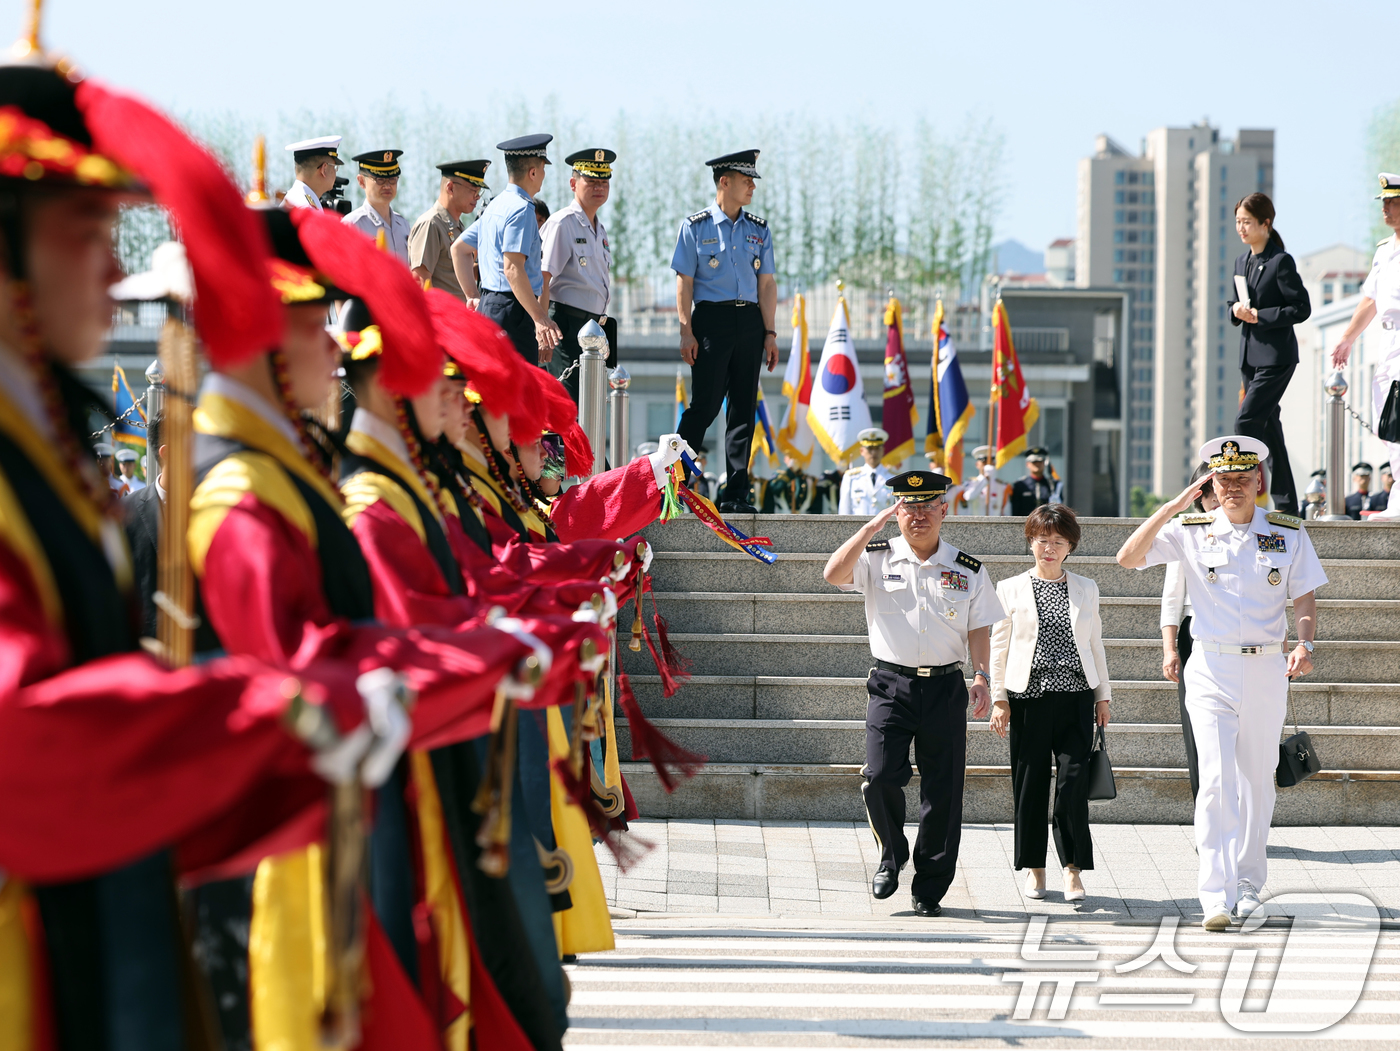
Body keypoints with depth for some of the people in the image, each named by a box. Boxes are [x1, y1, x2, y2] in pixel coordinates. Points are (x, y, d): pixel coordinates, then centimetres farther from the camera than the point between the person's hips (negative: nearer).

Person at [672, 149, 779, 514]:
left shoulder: (759, 230, 13)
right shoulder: (695, 227, 1)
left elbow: (766, 283, 11)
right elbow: (684, 282, -2)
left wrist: (770, 333, 4)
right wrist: (686, 333, -9)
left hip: (750, 321, 4)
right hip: (711, 319, -4)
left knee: (743, 408, 3)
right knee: (705, 405, -9)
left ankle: (735, 495, 6)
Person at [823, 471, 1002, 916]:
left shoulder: (969, 571, 8)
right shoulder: (877, 559, 5)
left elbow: (979, 629, 7)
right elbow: (834, 574, -12)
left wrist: (981, 675, -8)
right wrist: (874, 525, -13)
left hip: (945, 687, 1)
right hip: (891, 684, -1)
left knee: (942, 790, 0)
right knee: (880, 776, -15)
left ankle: (930, 888, 10)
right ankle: (892, 857, 12)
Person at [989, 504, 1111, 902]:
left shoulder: (1086, 589, 12)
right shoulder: (1011, 590, 6)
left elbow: (1095, 644, 16)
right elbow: (999, 646, 6)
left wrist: (1103, 695, 14)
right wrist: (998, 698, 1)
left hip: (1076, 695, 1)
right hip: (1029, 697, -1)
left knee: (1073, 782, -9)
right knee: (1030, 784, 2)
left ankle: (1073, 867, -3)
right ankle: (1033, 867, 13)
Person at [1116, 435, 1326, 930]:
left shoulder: (1288, 533, 4)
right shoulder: (1191, 531, 0)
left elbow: (1305, 597, 6)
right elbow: (1128, 558, -9)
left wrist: (1304, 644, -13)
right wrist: (1174, 506, -15)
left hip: (1268, 669, 2)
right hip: (1211, 670, -2)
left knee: (1257, 779, 11)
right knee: (1216, 780, -13)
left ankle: (1248, 884, 28)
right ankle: (1216, 897, -17)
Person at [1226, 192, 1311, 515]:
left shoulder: (1281, 262, -11)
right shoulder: (1241, 261, 13)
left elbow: (1301, 308, -13)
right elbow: (1232, 304, 21)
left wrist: (1260, 315, -17)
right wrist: (1236, 310, -2)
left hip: (1276, 356, -8)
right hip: (1250, 355, 8)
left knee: (1246, 422, -16)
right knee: (1267, 426, 9)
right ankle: (1285, 502, 14)